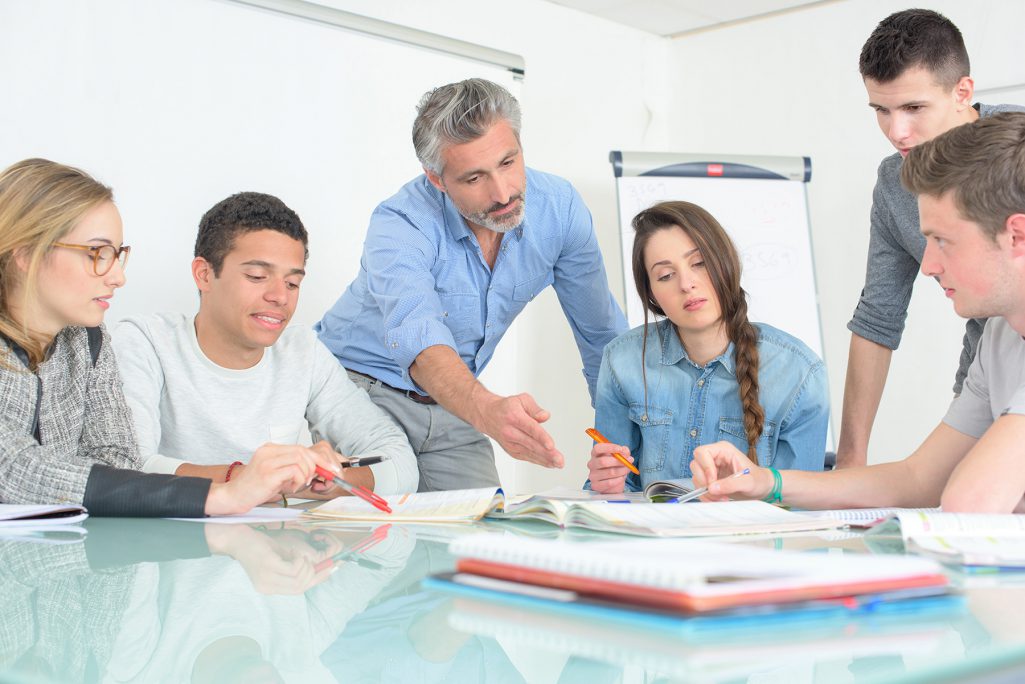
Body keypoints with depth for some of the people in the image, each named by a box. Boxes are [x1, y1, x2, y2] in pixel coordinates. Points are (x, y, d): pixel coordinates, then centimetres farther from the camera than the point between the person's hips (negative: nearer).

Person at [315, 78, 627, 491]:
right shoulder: (399, 225, -26)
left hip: (452, 406, 4)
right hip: (365, 390, -4)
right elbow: (418, 338, -44)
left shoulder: (559, 207, -13)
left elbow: (602, 330, 0)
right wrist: (488, 410, -62)